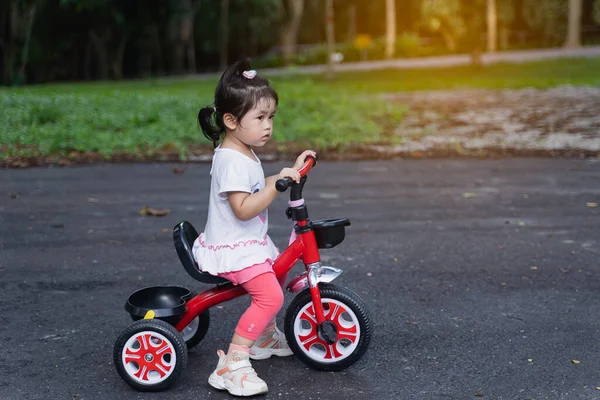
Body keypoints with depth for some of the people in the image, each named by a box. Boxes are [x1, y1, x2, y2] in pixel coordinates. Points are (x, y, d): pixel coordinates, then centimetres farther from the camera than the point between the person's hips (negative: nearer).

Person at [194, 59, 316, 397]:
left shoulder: (244, 153, 10)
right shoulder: (231, 160, -24)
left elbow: (258, 188, 22)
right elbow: (243, 208, -32)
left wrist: (291, 172, 15)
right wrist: (277, 186, -38)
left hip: (251, 242, 11)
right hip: (233, 248, -11)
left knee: (278, 273, 29)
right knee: (270, 295, -25)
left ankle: (265, 337, 46)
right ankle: (232, 364, -22)